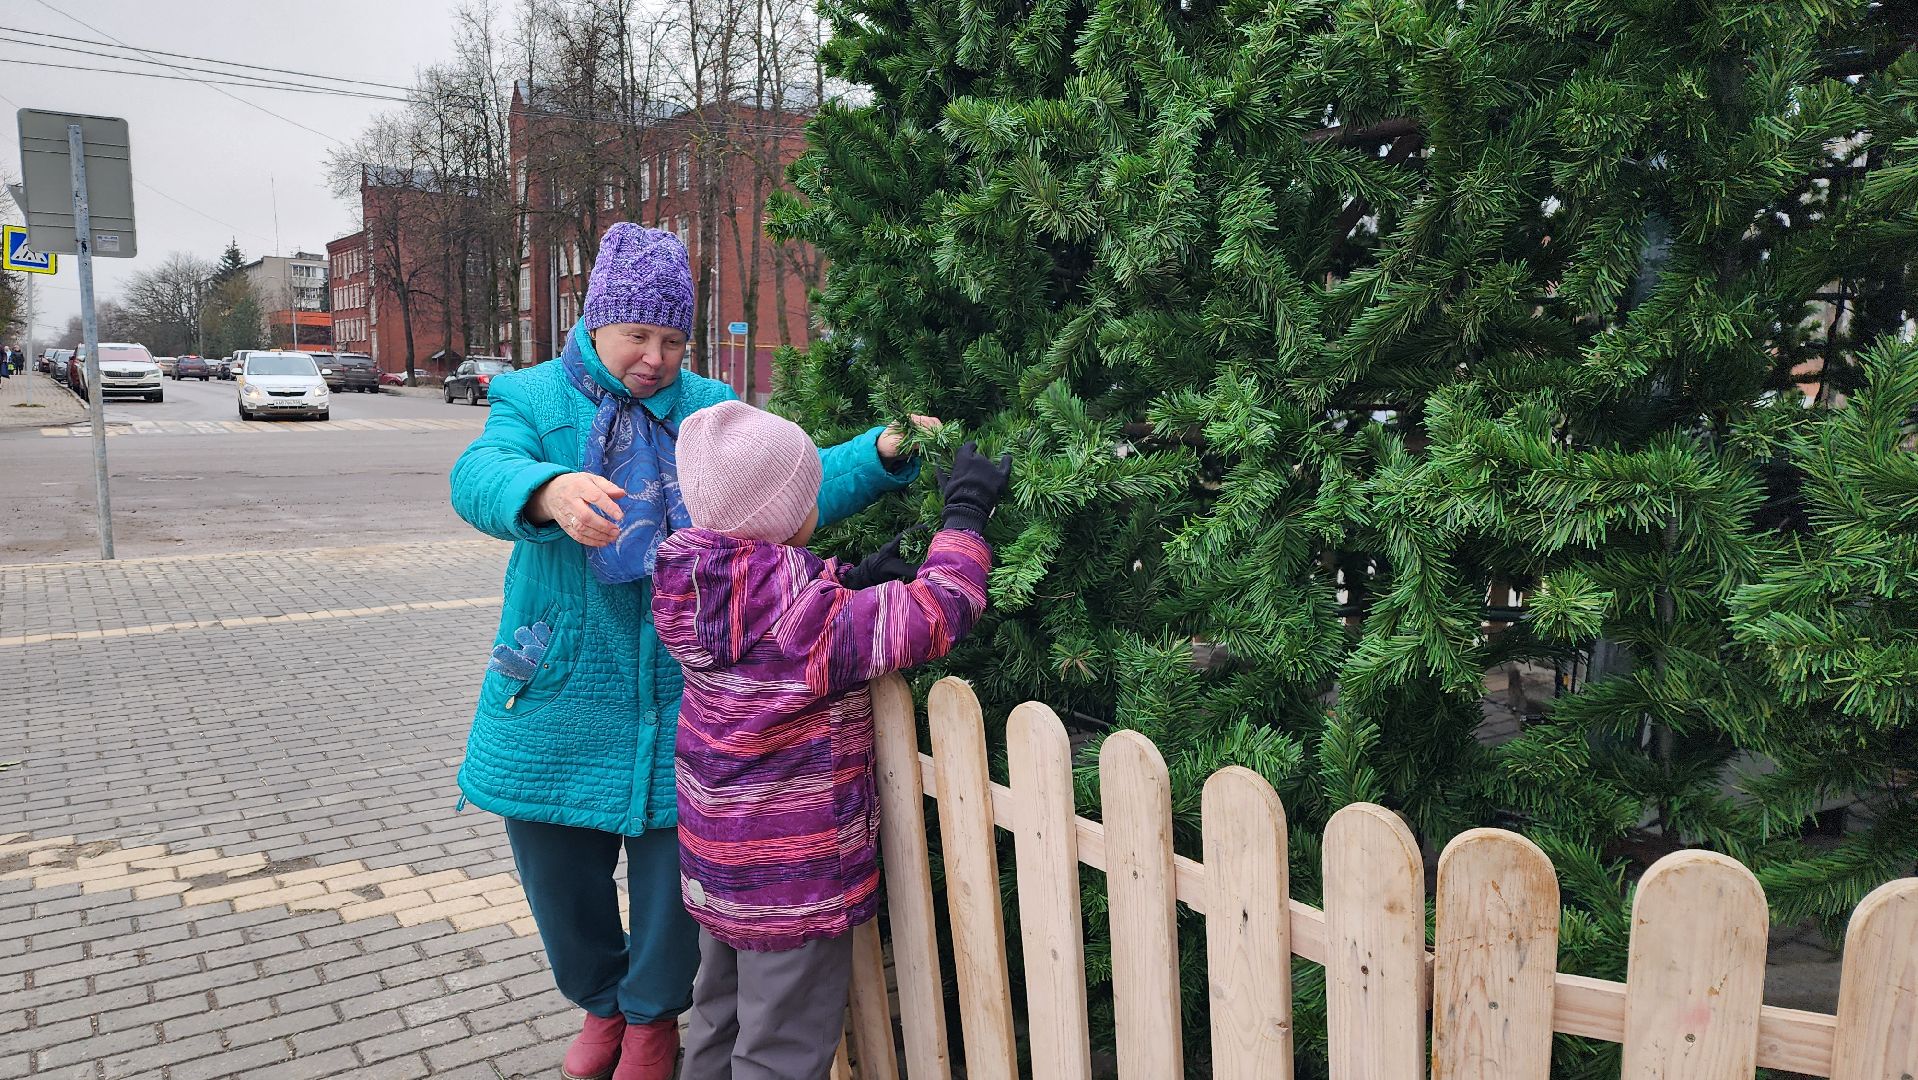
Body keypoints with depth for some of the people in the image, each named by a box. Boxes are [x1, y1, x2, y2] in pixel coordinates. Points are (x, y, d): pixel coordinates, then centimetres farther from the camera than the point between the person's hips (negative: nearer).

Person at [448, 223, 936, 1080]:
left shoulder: (710, 408, 4)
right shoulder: (535, 398, -1)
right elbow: (479, 476, -21)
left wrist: (882, 454, -20)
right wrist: (548, 491, -44)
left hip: (680, 702, 0)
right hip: (559, 701, 0)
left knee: (672, 870, 9)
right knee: (559, 874, 17)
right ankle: (601, 1003, 47)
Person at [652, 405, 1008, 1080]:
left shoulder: (690, 591, -5)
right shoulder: (804, 614, -29)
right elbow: (936, 613, -27)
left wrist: (852, 584, -2)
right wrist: (966, 510, -15)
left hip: (716, 864, 8)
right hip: (795, 879, -8)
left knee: (719, 1018, 25)